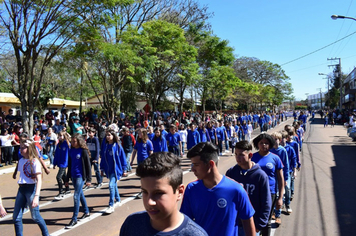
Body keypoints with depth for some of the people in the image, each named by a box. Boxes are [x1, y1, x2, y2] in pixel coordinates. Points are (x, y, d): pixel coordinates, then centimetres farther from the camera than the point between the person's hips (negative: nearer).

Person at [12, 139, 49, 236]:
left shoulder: (35, 162, -13)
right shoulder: (21, 161, 8)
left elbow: (39, 180, -17)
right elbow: (21, 175, 15)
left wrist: (36, 196, -25)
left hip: (31, 189, -7)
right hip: (21, 189, 7)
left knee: (35, 216, 4)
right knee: (16, 217, 6)